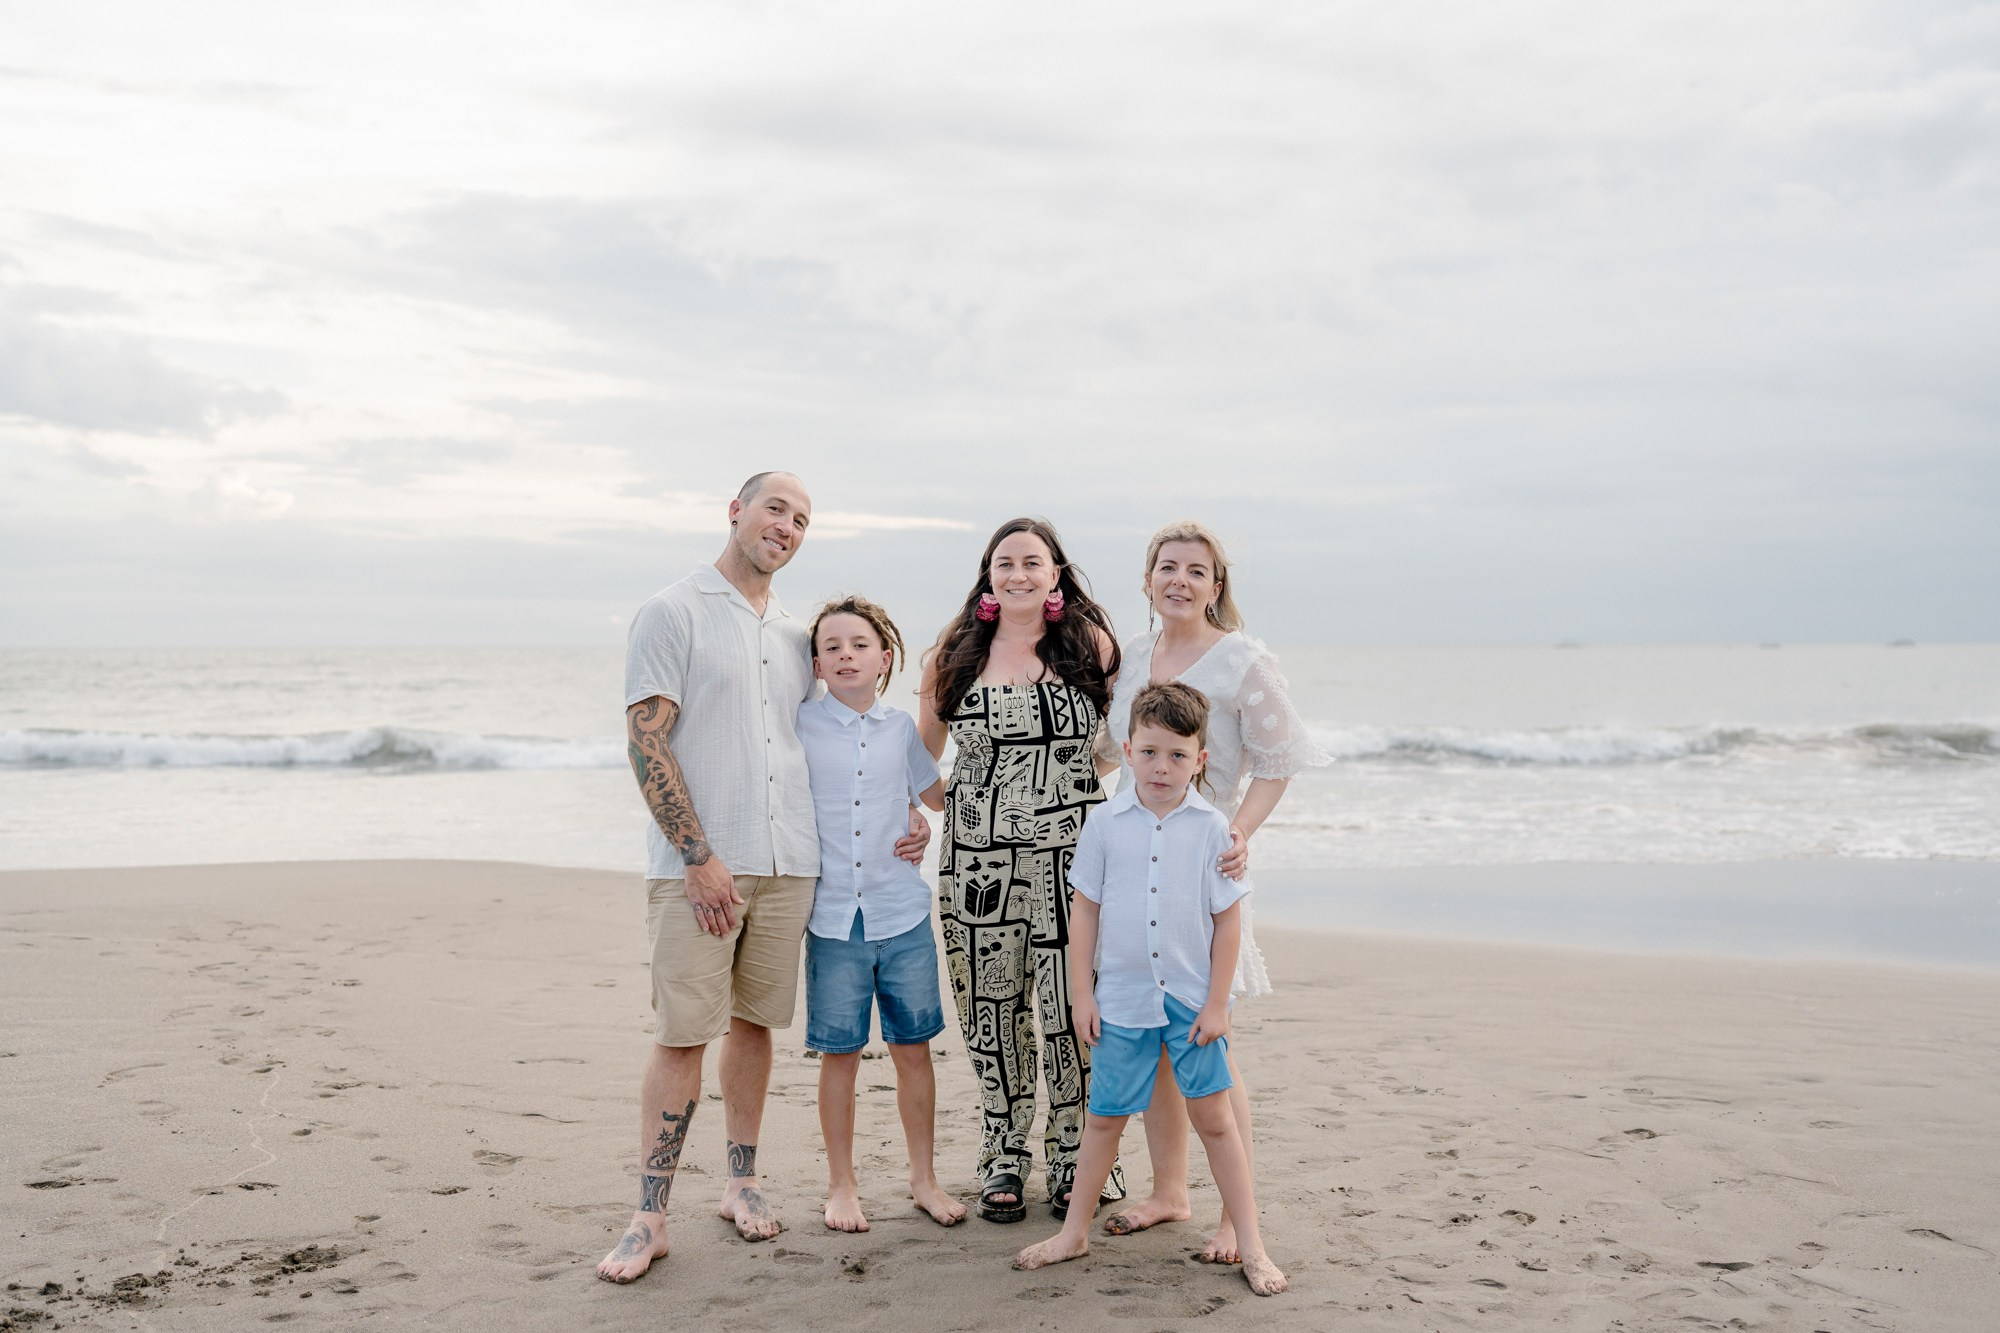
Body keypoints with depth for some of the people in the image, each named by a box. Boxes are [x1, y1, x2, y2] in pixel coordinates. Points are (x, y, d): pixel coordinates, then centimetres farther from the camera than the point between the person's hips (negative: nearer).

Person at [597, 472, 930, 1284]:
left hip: (786, 862, 5)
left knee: (754, 1020, 12)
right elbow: (646, 740, -9)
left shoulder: (795, 636, 16)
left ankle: (741, 1181, 24)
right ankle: (650, 1216, 2)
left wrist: (900, 812, 10)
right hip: (698, 864, -5)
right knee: (682, 1033, -5)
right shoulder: (674, 613, -2)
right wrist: (699, 856, -15)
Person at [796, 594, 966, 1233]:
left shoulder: (901, 727, 6)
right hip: (833, 917, -2)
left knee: (913, 1048, 8)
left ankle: (924, 1177, 23)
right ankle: (841, 1184, 22)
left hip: (903, 915, 2)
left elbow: (939, 796, 22)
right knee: (840, 1054, 6)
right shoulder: (799, 724, -2)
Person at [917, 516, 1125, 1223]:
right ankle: (1003, 1159, 21)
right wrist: (934, 808, 7)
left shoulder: (1091, 644, 3)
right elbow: (920, 751, 18)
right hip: (978, 859, 2)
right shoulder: (956, 654, 8)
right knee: (992, 1010, 6)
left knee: (1073, 1008, -3)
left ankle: (1074, 1159, 14)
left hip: (1072, 855, -1)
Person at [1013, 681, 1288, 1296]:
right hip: (1122, 995, 1)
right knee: (1104, 1117, 12)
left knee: (1213, 1117, 3)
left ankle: (1250, 1245, 13)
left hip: (1193, 998, -1)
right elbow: (1085, 911, 2)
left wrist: (1217, 1003, -4)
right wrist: (1082, 994, 1)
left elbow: (1228, 919, -3)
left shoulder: (1212, 828, -7)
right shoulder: (1106, 823, -4)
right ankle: (1076, 1231, 28)